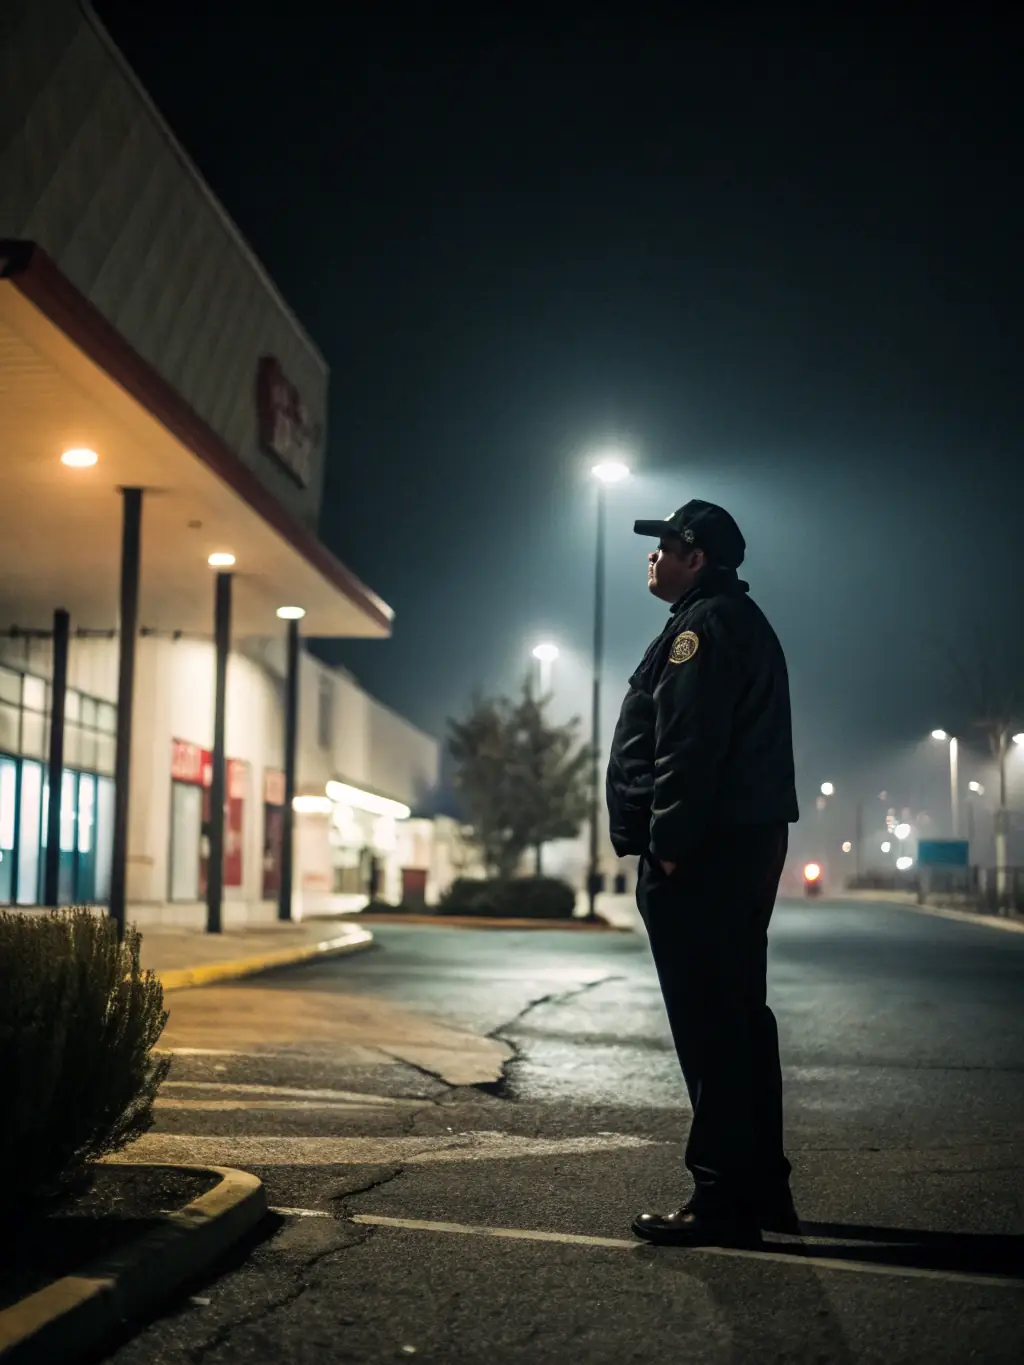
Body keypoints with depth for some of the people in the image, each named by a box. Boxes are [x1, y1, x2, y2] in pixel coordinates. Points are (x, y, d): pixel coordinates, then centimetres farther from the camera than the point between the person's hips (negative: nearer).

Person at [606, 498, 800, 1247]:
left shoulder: (703, 624, -10)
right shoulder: (745, 623, 22)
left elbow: (687, 748, -21)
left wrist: (668, 842, -21)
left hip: (701, 855, -11)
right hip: (750, 843, 11)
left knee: (710, 1026, -10)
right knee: (741, 1016, 14)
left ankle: (723, 1199, -8)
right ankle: (762, 1186, 19)